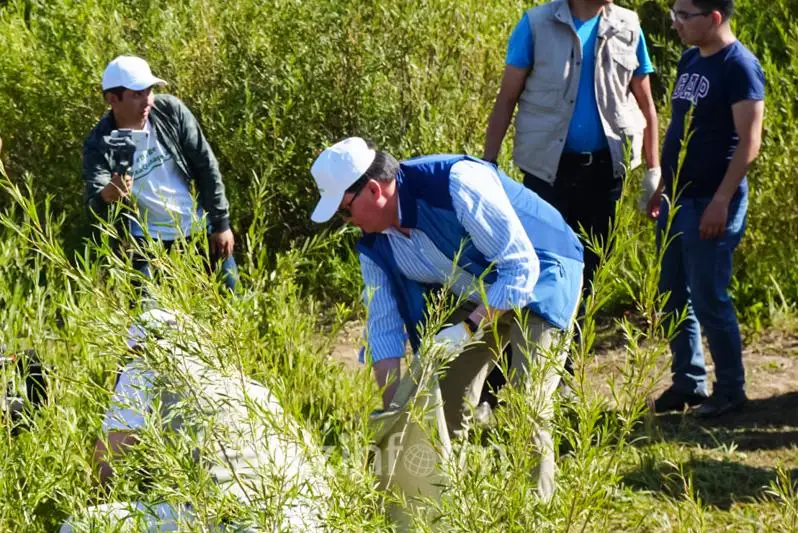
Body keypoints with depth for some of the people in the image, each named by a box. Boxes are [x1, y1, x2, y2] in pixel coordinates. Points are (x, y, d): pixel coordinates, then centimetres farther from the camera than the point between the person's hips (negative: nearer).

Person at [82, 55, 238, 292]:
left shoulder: (170, 110, -11)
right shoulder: (99, 144, -17)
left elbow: (206, 166, -4)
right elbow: (95, 207, -27)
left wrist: (221, 223, -5)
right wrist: (108, 195, -51)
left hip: (198, 225, 2)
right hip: (149, 237, -2)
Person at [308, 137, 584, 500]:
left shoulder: (458, 185, -33)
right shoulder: (374, 242, -10)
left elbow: (522, 267, -30)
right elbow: (384, 327, -2)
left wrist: (469, 329, -33)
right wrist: (393, 411, -6)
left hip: (540, 277, -7)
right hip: (475, 297, 7)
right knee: (442, 411, 6)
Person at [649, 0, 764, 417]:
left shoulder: (740, 66, -13)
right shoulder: (689, 61, 11)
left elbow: (748, 141, -17)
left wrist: (722, 201, -21)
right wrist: (662, 188, 17)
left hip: (711, 203, -8)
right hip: (677, 199, 8)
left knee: (709, 299, -4)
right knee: (673, 298, 11)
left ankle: (730, 389, 9)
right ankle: (687, 383, 22)